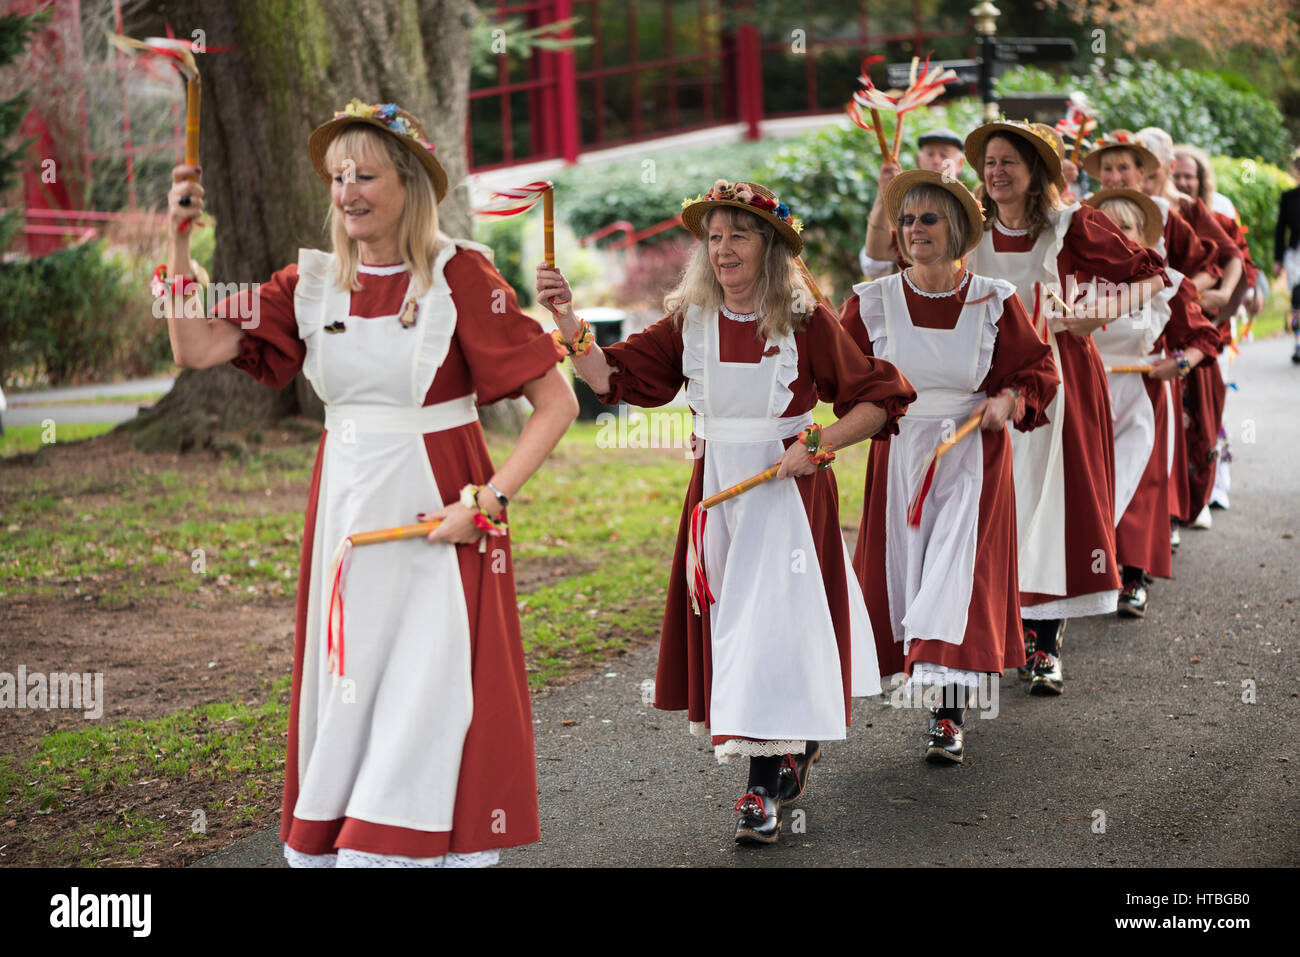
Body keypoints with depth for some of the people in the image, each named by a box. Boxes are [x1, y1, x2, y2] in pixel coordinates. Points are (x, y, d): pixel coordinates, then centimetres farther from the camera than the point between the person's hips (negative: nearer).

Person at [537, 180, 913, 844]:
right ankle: (794, 745, 34)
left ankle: (763, 792, -7)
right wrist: (566, 319, -13)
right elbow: (613, 377, -2)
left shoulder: (806, 323, -8)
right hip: (716, 490, 5)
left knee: (771, 624, -10)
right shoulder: (688, 323, 3)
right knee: (727, 621, 10)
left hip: (788, 491, -5)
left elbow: (878, 402, -6)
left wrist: (818, 444, -18)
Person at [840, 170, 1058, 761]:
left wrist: (1008, 400, -13)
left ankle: (948, 715, -13)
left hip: (972, 457, -2)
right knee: (907, 568, 6)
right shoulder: (873, 302, -1)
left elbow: (1036, 370, 6)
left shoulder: (994, 302, -2)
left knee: (957, 571, -12)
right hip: (900, 455, 2)